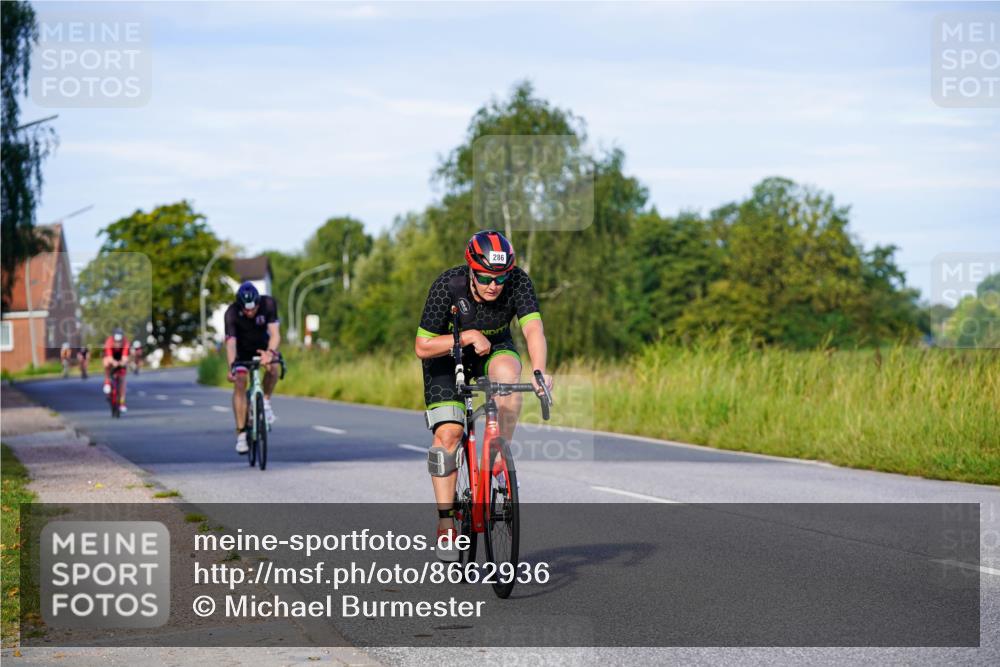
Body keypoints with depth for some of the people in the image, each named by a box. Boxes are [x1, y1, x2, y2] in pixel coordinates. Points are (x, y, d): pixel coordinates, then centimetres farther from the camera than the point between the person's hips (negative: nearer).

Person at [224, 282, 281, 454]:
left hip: (263, 345, 1)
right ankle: (241, 433, -13)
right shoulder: (232, 313, -29)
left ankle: (266, 400, -4)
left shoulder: (268, 304, -28)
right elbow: (230, 342, -37)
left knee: (272, 367, -31)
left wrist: (270, 352, -56)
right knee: (239, 383, -17)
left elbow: (274, 333, -35)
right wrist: (231, 367, -53)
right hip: (242, 350, -1)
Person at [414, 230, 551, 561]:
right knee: (448, 432, -15)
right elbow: (423, 347, -26)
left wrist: (539, 371, -58)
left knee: (508, 373, -34)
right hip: (446, 352, -1)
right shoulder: (448, 286, -32)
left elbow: (533, 329, -41)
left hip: (494, 346, 1)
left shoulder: (518, 282, -28)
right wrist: (467, 337, -38)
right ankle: (445, 522, -8)